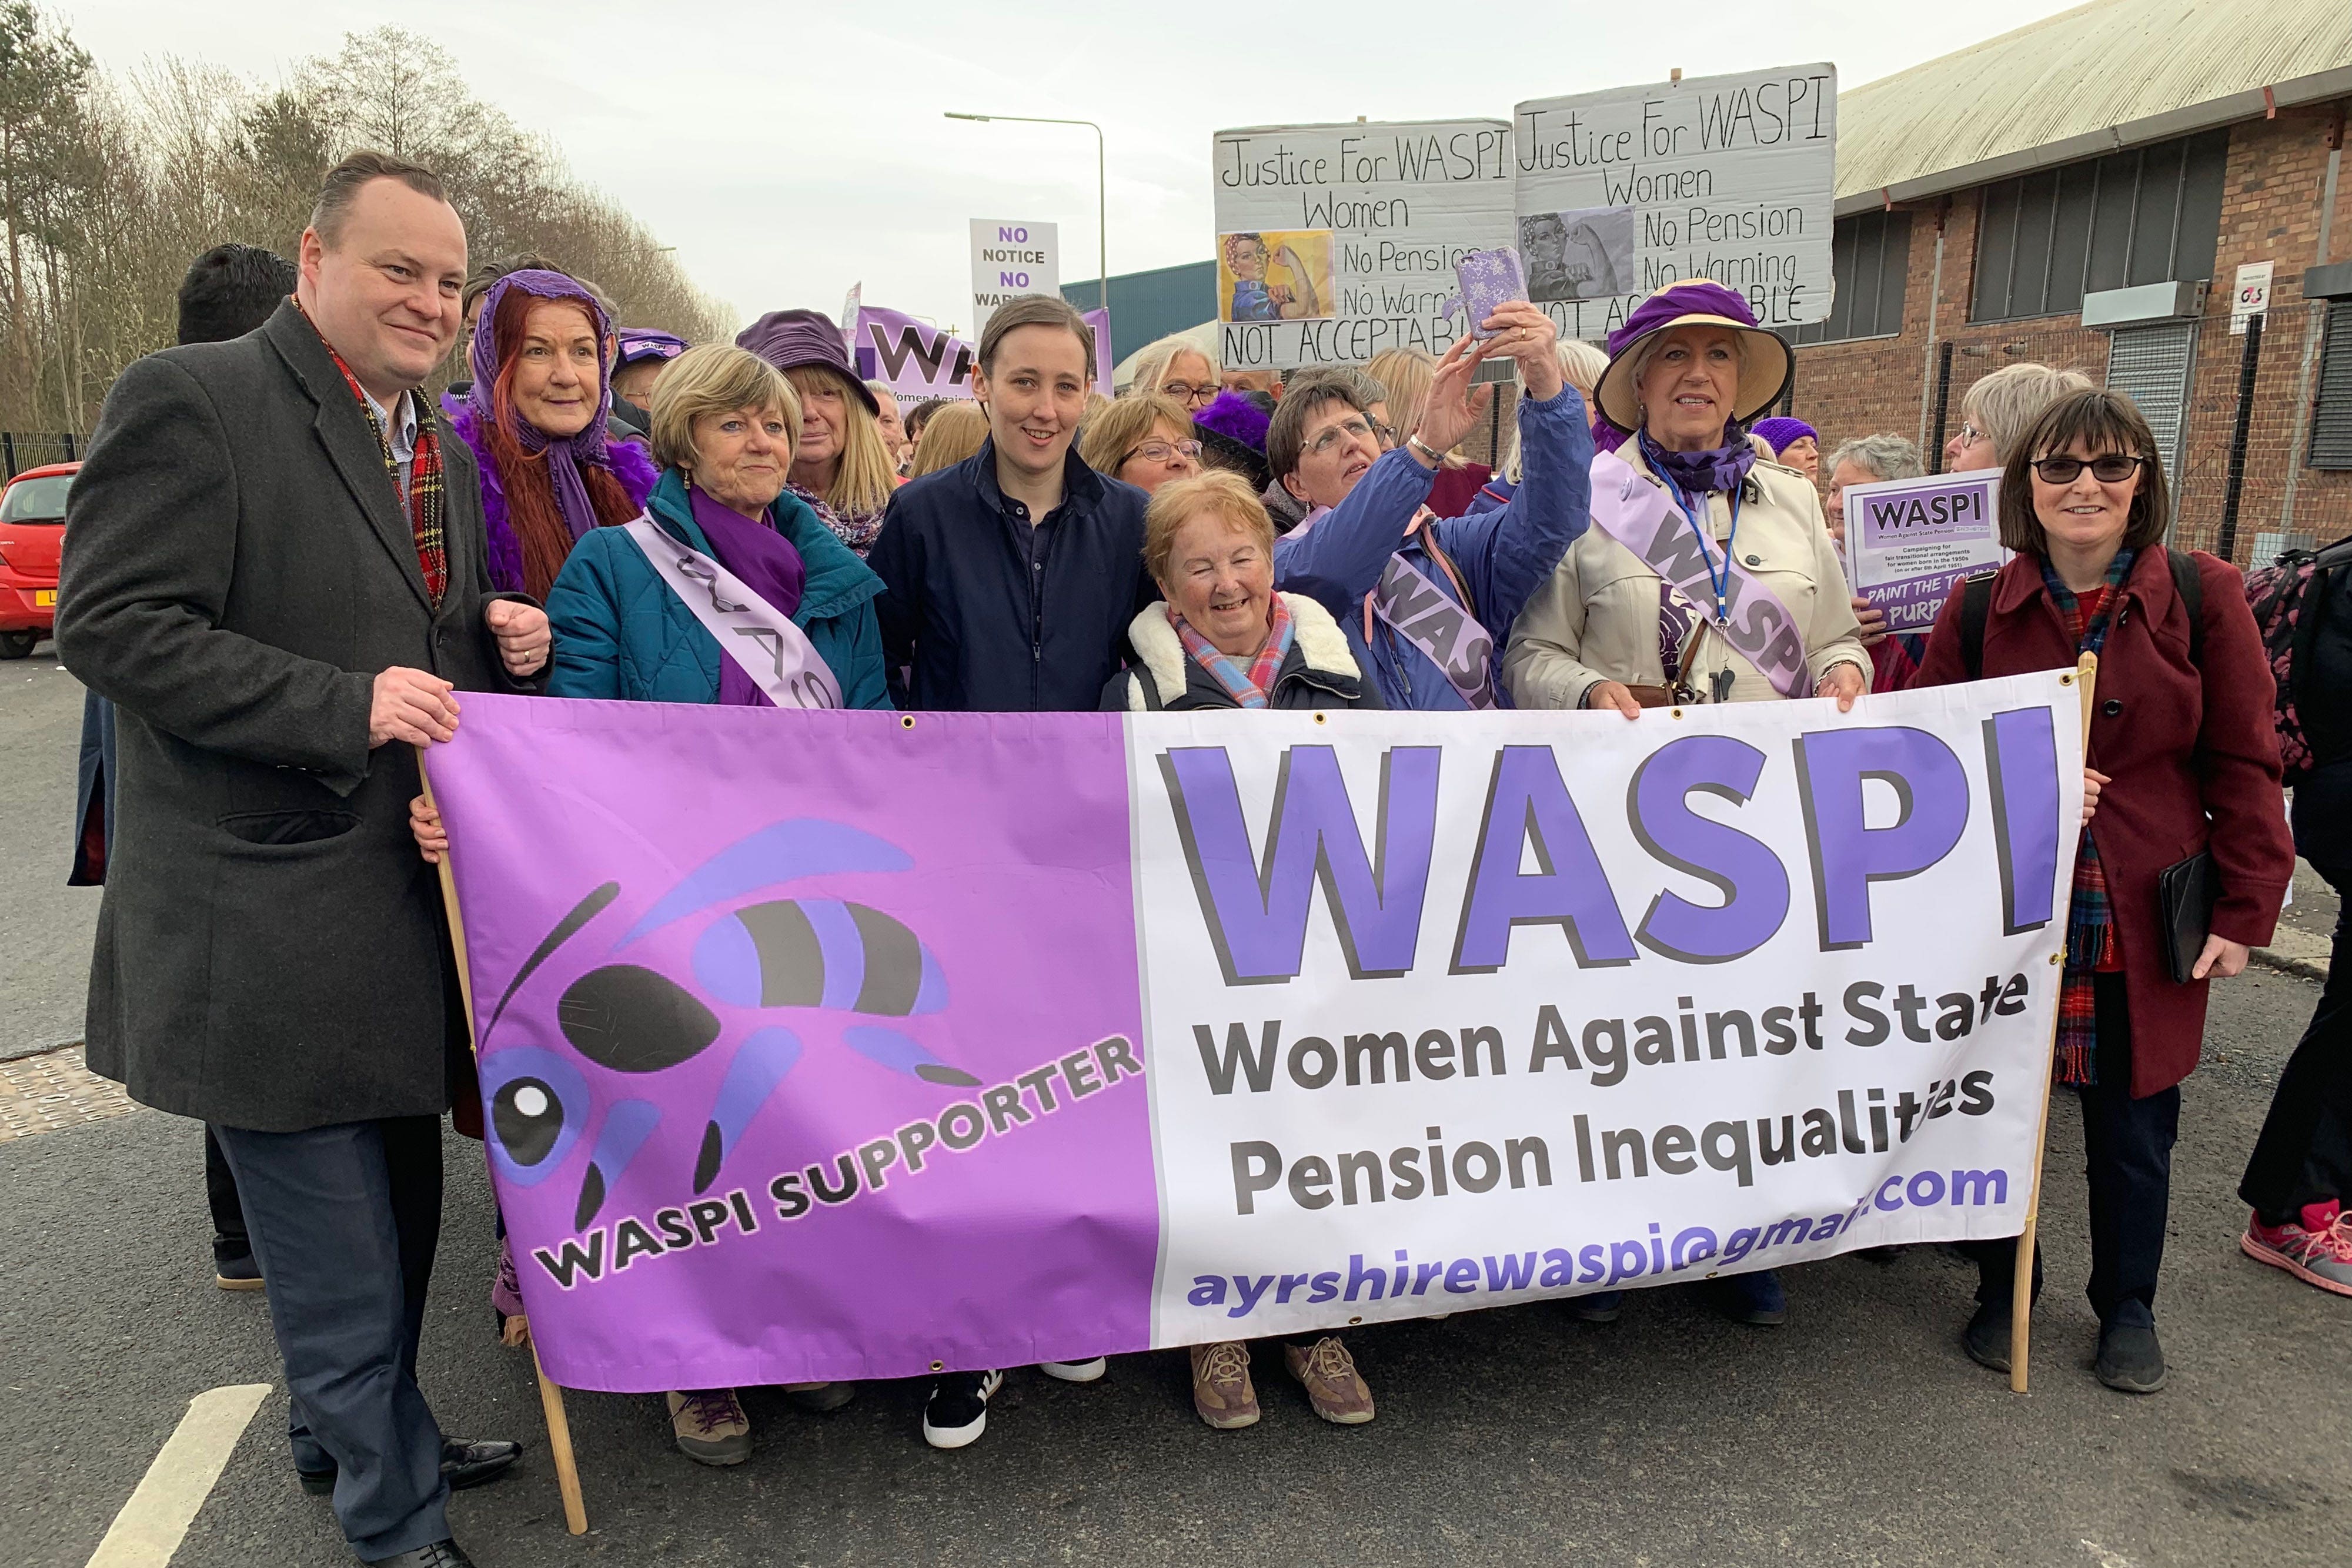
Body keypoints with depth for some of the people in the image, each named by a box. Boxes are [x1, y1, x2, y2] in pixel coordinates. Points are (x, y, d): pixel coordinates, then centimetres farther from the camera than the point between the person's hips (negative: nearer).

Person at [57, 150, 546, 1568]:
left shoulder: (441, 448, 14)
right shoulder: (191, 399, -11)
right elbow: (111, 624, -16)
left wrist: (502, 643, 0)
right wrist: (346, 707, -23)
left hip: (411, 904, 8)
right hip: (270, 929, -8)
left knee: (397, 1206, 21)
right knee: (336, 1247, 5)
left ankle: (362, 1433, 43)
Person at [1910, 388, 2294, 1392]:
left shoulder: (2201, 597, -2)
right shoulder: (1978, 613, 0)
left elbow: (2243, 764, 0)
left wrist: (2245, 909, -4)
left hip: (2145, 921, 0)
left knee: (2134, 1128, 12)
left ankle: (2128, 1310, 34)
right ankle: (2002, 1293, 31)